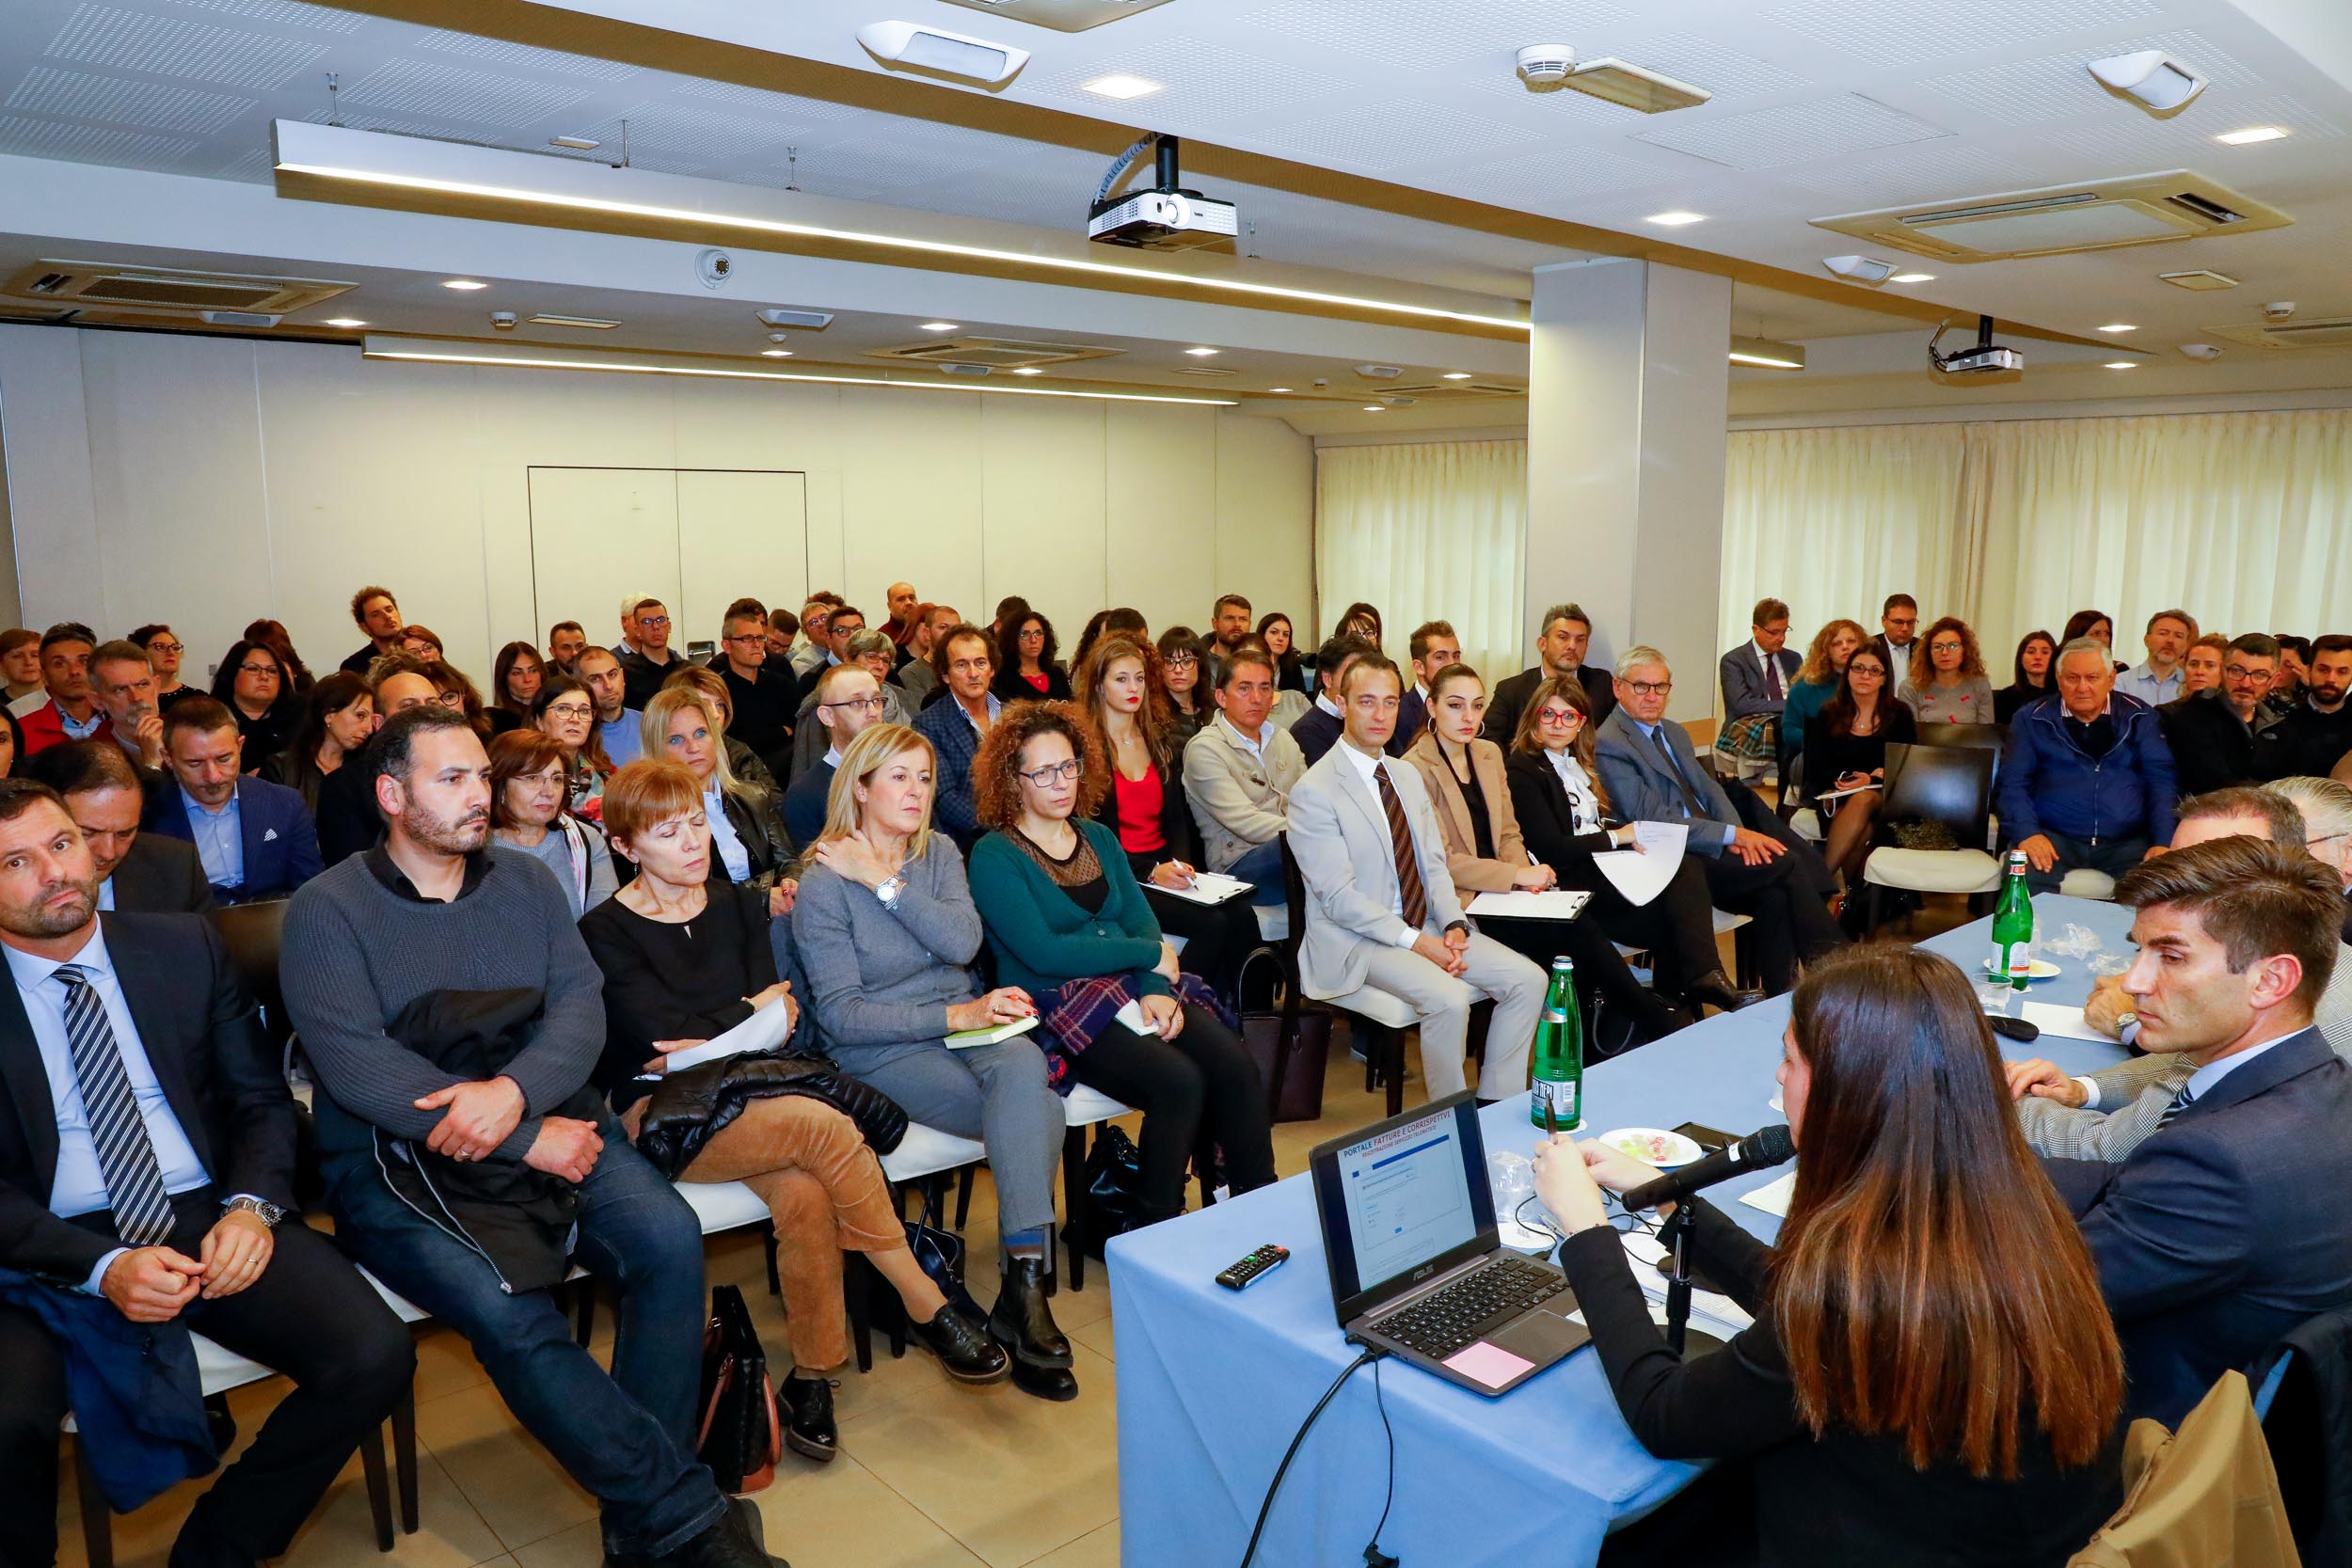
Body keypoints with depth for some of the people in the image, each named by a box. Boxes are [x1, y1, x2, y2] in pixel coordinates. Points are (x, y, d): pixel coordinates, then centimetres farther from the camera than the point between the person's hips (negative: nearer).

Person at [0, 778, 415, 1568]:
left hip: (212, 1216, 2)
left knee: (375, 1356, -20)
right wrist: (101, 1266, -19)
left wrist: (252, 1205, -12)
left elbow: (262, 1098, 7)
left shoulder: (187, 949, 6)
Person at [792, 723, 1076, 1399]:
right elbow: (841, 1015, -11)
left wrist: (883, 881, -13)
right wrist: (953, 1015, -17)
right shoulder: (824, 883, -5)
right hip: (881, 1050, -4)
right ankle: (1024, 1298, -19)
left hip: (965, 1024, 5)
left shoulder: (939, 852, 10)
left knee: (1024, 1065, -31)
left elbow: (963, 942, -8)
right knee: (1039, 1112, -27)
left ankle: (1022, 1286, -28)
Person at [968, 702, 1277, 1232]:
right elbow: (1044, 953, -15)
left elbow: (1142, 922, 8)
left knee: (1235, 1064, -20)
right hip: (1056, 1010, -6)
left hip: (1132, 989, 6)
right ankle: (1157, 1230, -11)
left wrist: (1157, 990, -12)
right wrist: (1149, 954, -8)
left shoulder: (1099, 837, 17)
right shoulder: (994, 857, -4)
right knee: (1178, 1081, -28)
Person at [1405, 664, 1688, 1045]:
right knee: (1577, 930, -20)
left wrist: (1527, 876, -7)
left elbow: (1509, 834, 14)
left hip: (1499, 892, 7)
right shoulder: (1416, 770, -11)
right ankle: (1658, 1021, -7)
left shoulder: (1489, 753, 12)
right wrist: (1518, 875, -17)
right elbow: (1442, 862, -15)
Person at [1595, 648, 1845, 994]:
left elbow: (1709, 789, 14)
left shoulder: (1673, 732, 18)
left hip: (1709, 846, 8)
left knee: (1775, 894, -19)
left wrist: (1739, 835, -8)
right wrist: (1733, 834, -18)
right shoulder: (1609, 745, -12)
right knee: (1786, 864, -19)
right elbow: (1654, 822, -17)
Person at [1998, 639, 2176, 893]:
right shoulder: (2032, 719, 9)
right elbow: (2012, 783, 3)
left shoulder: (2139, 717, 13)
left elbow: (2161, 780, 6)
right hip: (2054, 836, -1)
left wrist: (2163, 843, -9)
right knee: (2025, 875, -34)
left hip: (2125, 841, 2)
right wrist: (2027, 833, -16)